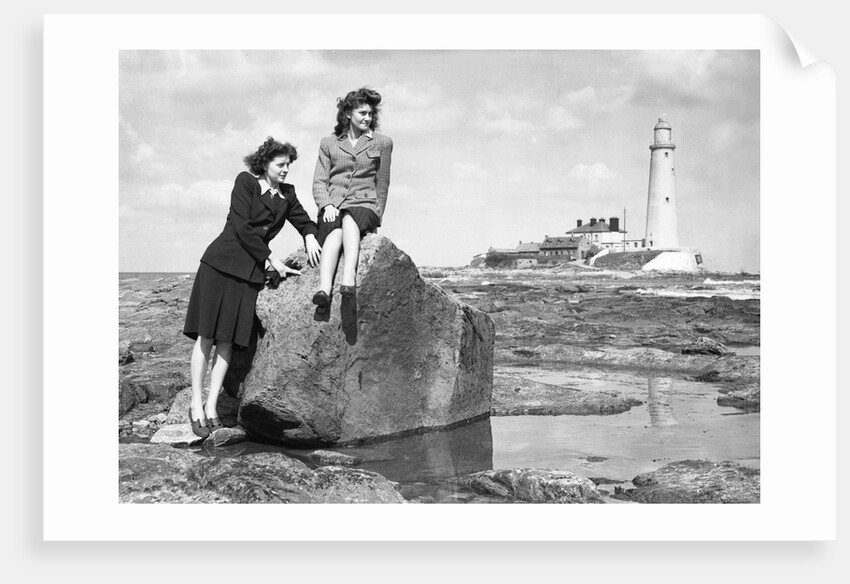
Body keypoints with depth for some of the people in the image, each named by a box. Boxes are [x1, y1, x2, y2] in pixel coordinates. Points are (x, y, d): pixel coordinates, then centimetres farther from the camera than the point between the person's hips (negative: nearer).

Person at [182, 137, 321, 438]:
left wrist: (310, 236, 3)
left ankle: (211, 407, 7)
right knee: (206, 336, -5)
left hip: (251, 272, 4)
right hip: (220, 263, -4)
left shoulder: (286, 194, 16)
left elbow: (303, 220, 27)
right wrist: (271, 259, -7)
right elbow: (241, 227, -8)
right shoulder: (245, 181, -1)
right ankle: (196, 406, 3)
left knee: (228, 340, 1)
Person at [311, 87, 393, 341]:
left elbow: (382, 184, 15)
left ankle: (348, 286, -59)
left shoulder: (382, 143, 15)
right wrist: (327, 206, -8)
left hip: (364, 206, -1)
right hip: (332, 208, 1)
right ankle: (324, 291, -57)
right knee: (334, 232, -35)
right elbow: (319, 181, 11)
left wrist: (377, 216, 4)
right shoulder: (329, 143, 17)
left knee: (349, 220, -38)